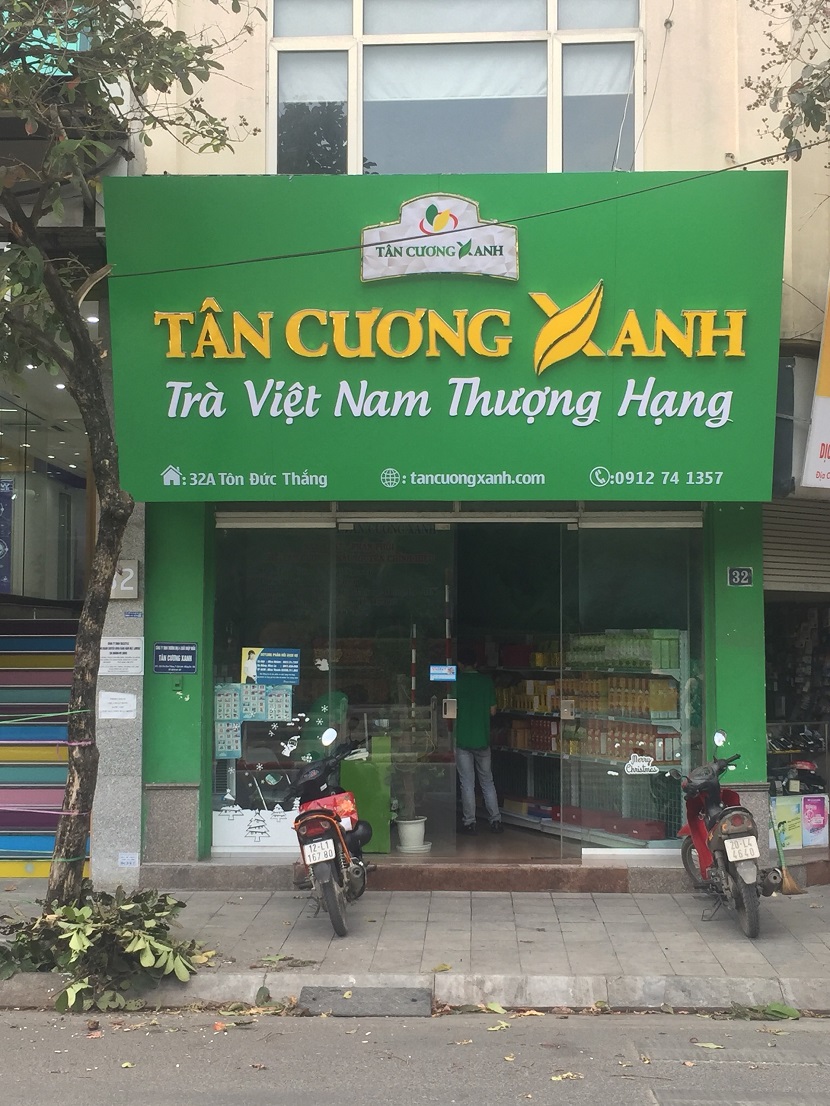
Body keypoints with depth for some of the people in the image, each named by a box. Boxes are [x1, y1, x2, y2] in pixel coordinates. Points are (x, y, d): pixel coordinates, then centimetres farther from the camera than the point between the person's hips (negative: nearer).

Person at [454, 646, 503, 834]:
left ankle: (469, 823, 6)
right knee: (487, 782, 12)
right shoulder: (486, 681, 2)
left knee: (467, 784, 3)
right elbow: (493, 710, 7)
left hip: (462, 739, -3)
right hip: (482, 739, 3)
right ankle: (495, 821, 10)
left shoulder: (456, 682, -7)